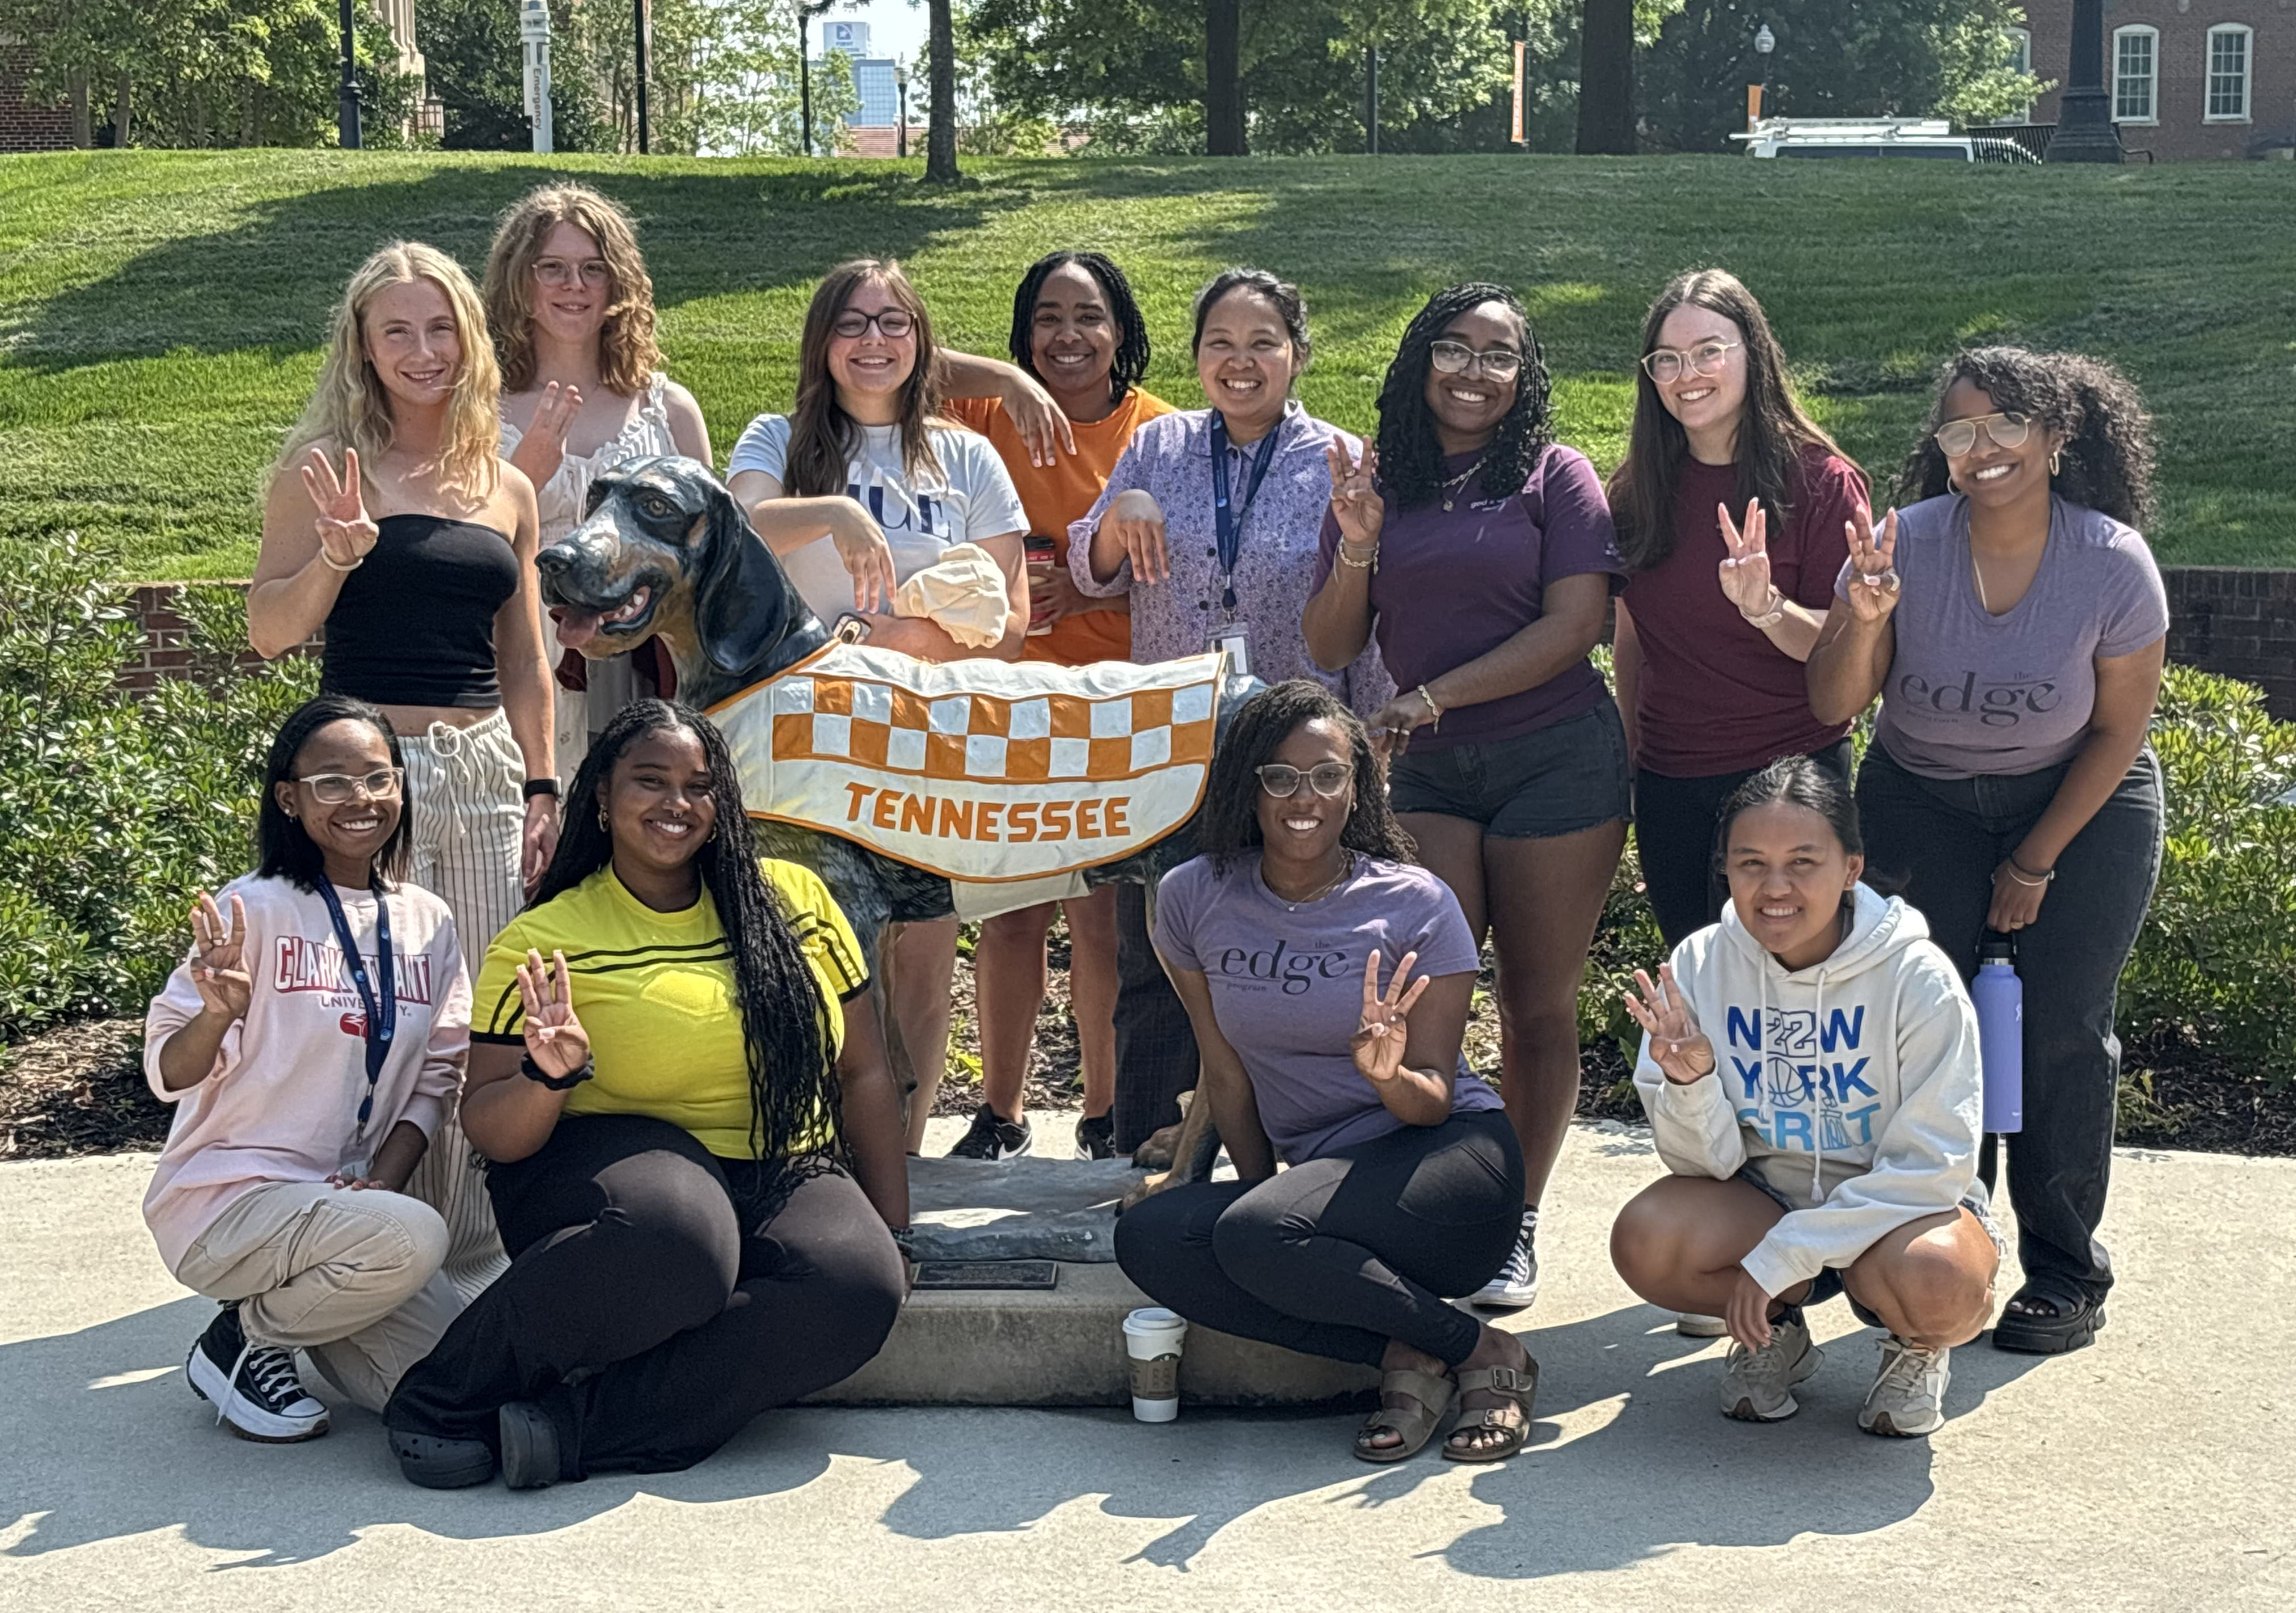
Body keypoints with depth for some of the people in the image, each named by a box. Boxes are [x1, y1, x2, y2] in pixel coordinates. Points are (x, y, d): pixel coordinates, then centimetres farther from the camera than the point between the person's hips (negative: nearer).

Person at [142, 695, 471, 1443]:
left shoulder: (427, 924, 7)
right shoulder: (254, 908, -10)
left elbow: (437, 1078, 9)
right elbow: (167, 1073, -10)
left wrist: (383, 1181, -7)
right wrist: (219, 1013, -31)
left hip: (345, 1204, 6)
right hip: (224, 1200, -6)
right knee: (411, 1236, -32)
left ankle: (299, 1304, 17)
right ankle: (243, 1338, -5)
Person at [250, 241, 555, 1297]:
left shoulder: (506, 490, 14)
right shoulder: (328, 468, 1)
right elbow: (267, 630, -3)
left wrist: (542, 789, 12)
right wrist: (338, 555, -20)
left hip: (485, 772, 5)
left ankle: (474, 1251, 17)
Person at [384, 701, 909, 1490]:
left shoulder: (792, 900, 8)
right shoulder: (544, 942, 1)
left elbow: (863, 1075, 13)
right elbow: (491, 1132, -2)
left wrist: (893, 1231, 9)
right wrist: (551, 1076, -23)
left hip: (783, 1176, 3)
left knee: (860, 1284, -31)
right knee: (677, 1240, -40)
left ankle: (586, 1423, -29)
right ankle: (441, 1396, -19)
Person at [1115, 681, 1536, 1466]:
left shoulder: (1416, 904, -6)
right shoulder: (1195, 899, 3)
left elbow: (1436, 1099, -8)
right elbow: (1228, 1076, 8)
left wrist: (1390, 1076, -31)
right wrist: (1263, 1193, 2)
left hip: (1453, 1162, -5)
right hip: (1319, 1176, 5)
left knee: (1255, 1234, -32)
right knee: (1147, 1237, -23)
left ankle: (1484, 1355, -13)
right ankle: (1404, 1359, -17)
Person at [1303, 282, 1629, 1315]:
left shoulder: (1554, 476, 0)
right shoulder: (1378, 485, 9)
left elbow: (1573, 625, -9)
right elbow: (1330, 647, 9)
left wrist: (1435, 694, -15)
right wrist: (1357, 546, -9)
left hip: (1556, 759, -2)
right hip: (1425, 770, 2)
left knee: (1537, 1006, 3)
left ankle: (1517, 1221, 13)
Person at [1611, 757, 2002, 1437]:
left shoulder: (1917, 978, -18)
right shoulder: (1699, 967, -10)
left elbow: (1930, 1166, -18)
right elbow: (1706, 1163, -6)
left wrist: (1780, 1257, -24)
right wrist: (1688, 1081, -30)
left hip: (1901, 1204, -3)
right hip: (1762, 1201, 3)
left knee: (1936, 1285, -37)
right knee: (1644, 1241, -27)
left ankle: (1917, 1347, 3)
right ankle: (1774, 1330, 6)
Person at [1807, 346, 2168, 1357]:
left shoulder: (2113, 563, -18)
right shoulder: (1906, 545, -17)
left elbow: (2119, 729, -8)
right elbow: (1832, 707, -14)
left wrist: (2035, 863, -7)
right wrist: (1864, 620, -34)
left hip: (2082, 803, -1)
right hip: (1923, 805, 1)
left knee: (2062, 1036, -5)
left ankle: (2067, 1275, 8)